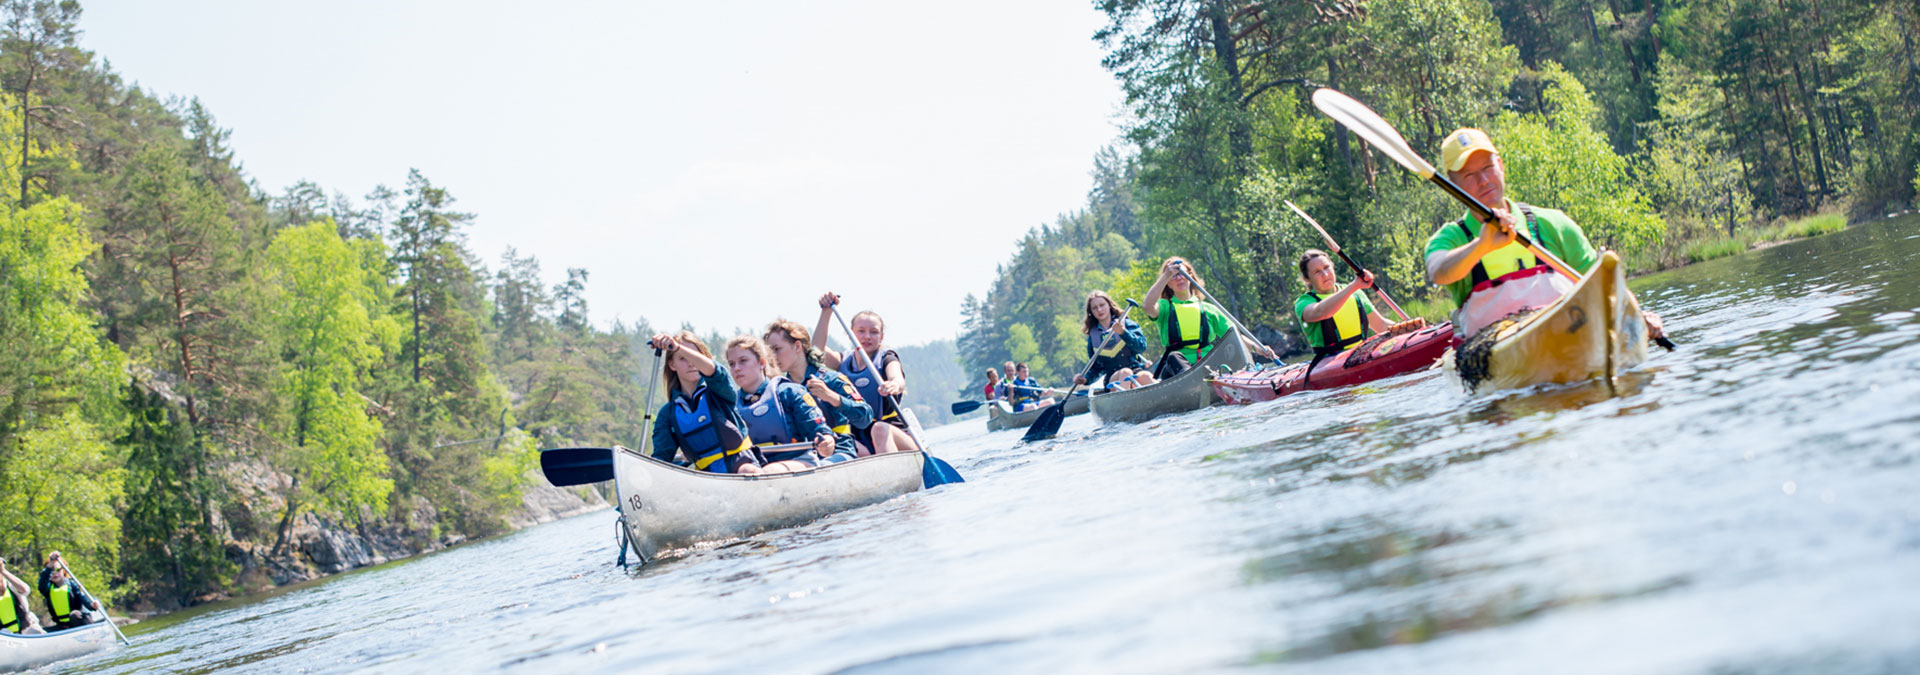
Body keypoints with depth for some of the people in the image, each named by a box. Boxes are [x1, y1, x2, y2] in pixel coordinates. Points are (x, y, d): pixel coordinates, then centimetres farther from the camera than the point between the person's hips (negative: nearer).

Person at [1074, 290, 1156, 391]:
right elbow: (1095, 368, 19)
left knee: (1145, 376, -36)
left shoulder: (1127, 324, 11)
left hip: (1137, 371, -1)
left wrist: (1123, 332, -18)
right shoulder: (1093, 336, 16)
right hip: (1113, 379, 1)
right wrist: (1085, 379, -2)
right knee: (1125, 372, -35)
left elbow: (1142, 347, -4)